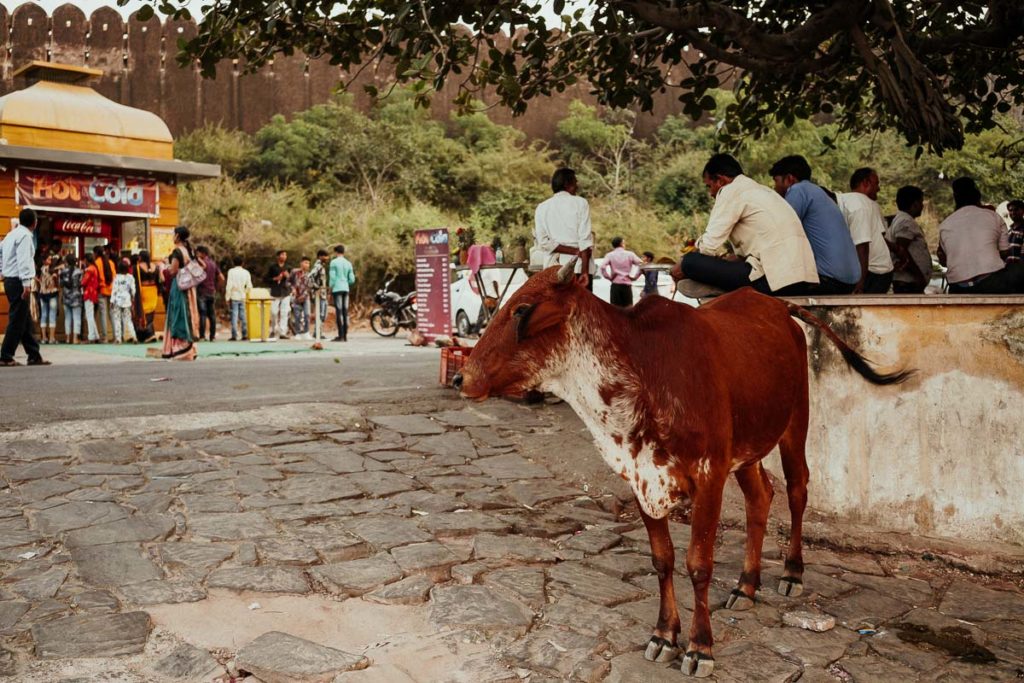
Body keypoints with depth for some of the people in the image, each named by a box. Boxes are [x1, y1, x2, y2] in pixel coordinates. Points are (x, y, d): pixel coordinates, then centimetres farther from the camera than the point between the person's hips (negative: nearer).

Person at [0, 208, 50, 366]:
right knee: (17, 321, -6)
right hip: (19, 282, -9)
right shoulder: (25, 235, -11)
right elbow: (23, 260, -20)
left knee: (25, 321, 10)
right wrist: (26, 283, -25)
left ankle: (34, 355, 12)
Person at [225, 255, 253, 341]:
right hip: (243, 297, 3)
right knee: (243, 316, 8)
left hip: (234, 296, -3)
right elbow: (249, 286, 2)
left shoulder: (231, 271, -5)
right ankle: (245, 335, 6)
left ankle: (234, 335, -7)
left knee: (234, 316, -2)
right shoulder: (246, 272, 5)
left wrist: (227, 297, -4)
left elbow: (229, 286, -9)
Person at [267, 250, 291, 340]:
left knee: (284, 313, -6)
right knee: (274, 312, -1)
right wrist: (275, 279, -10)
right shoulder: (273, 266, 5)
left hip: (286, 292, 2)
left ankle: (282, 332, -5)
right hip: (275, 292, -2)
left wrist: (288, 276, -7)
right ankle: (273, 331, 16)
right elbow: (267, 278, 4)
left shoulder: (287, 267, 12)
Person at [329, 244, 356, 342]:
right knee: (345, 312, 6)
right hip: (346, 289, 5)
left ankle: (341, 335, -10)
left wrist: (330, 288, 1)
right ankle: (345, 335, 6)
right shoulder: (348, 263, 12)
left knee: (339, 312, -7)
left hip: (337, 289, -5)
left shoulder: (334, 262, -3)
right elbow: (352, 279, 10)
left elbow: (332, 277, -8)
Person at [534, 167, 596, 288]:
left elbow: (543, 241, -1)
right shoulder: (580, 203, 1)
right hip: (578, 267, -3)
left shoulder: (542, 208, 10)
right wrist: (585, 271, -11)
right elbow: (586, 240, -8)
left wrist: (575, 251, -3)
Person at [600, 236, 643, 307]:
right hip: (627, 284, 0)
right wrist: (634, 277, 3)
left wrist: (609, 277, -2)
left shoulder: (610, 255, 3)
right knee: (628, 308, 4)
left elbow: (603, 267, -13)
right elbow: (641, 265, -2)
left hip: (615, 284, 0)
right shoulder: (630, 254, 5)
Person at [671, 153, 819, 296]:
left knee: (691, 261, -8)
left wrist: (685, 265, 11)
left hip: (774, 280, -9)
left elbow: (710, 245, -6)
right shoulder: (761, 190, 27)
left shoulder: (731, 191, 0)